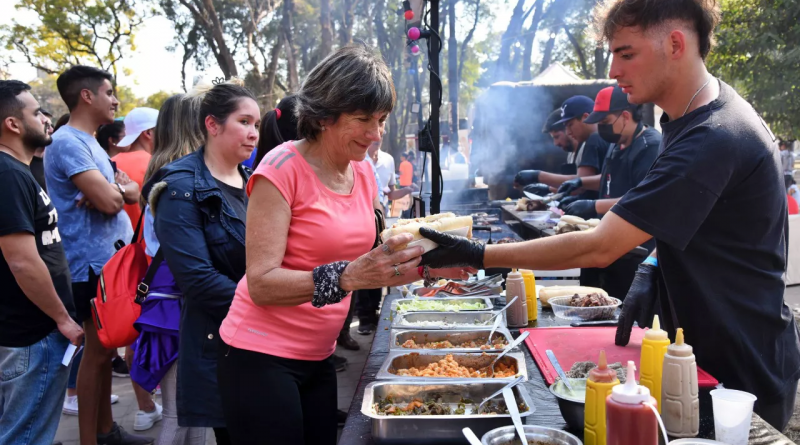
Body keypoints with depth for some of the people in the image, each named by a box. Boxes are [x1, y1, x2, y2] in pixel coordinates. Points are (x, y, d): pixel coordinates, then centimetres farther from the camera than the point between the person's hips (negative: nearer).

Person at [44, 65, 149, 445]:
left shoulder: (89, 143, 16)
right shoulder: (68, 142, -15)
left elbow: (128, 193, 11)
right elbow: (109, 200, -25)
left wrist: (112, 192, -11)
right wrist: (122, 190, -3)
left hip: (111, 260, 9)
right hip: (94, 263, -9)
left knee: (105, 348, 16)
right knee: (97, 351, -1)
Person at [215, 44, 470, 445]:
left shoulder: (363, 173, 4)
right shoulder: (283, 169, -17)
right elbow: (261, 284, -23)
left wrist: (423, 264, -7)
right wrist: (348, 277, -36)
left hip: (318, 357, 7)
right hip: (261, 355, -6)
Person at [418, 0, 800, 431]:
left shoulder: (712, 140, -29)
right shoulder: (692, 116, 3)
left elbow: (598, 248, -30)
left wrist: (478, 255, -26)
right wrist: (652, 268, -4)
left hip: (742, 375, -9)